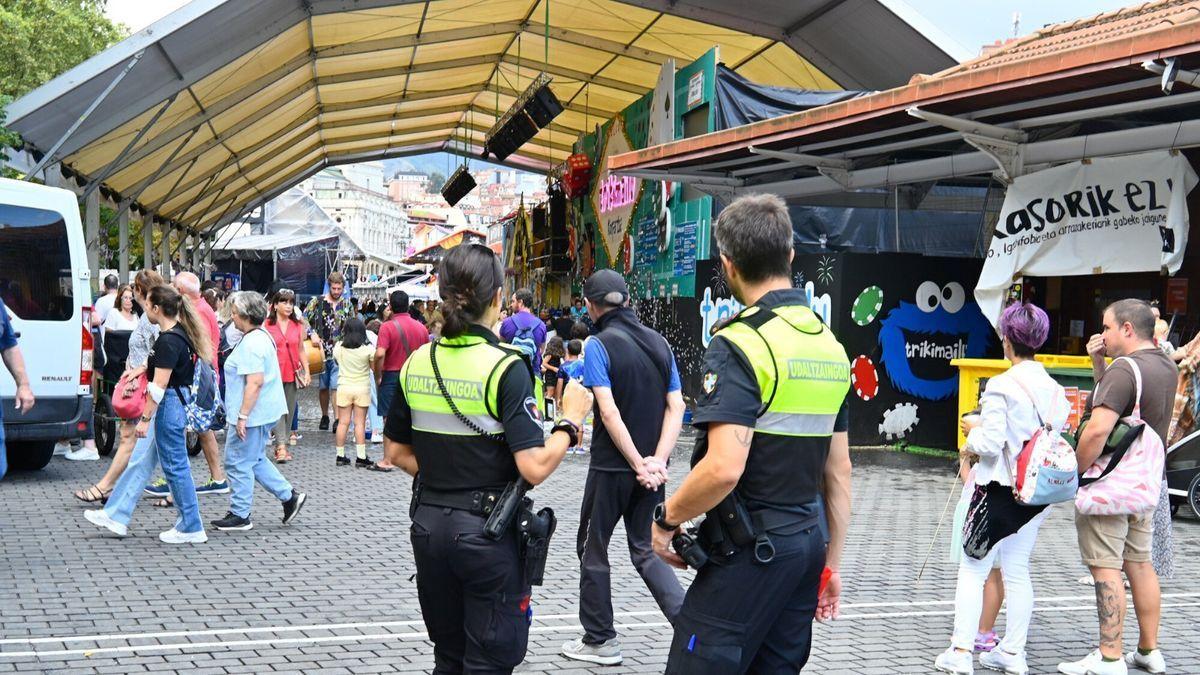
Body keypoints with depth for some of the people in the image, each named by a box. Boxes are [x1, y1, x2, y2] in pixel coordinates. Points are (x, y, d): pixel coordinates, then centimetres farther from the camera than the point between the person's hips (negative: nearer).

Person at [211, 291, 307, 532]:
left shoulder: (251, 343, -20)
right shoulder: (263, 336, 14)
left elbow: (255, 382, -26)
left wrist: (242, 416, -25)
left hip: (253, 413, -11)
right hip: (265, 412, 11)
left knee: (238, 462, -1)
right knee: (255, 460, 20)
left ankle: (239, 515, 7)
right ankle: (289, 496, 19)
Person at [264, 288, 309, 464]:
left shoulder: (298, 326, 11)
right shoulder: (266, 325, 1)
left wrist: (307, 371, 8)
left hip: (292, 373, 4)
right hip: (274, 372, -4)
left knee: (289, 411, 6)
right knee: (278, 409, -13)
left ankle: (282, 446, 14)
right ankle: (281, 446, -19)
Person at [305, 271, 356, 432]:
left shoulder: (347, 305, 7)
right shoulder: (317, 302, 1)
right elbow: (303, 319, -3)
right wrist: (312, 334, -17)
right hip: (320, 350, 1)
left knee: (336, 386, -10)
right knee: (323, 386, 10)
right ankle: (324, 416, 24)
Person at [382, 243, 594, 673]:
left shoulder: (417, 363, 1)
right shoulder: (505, 367, -16)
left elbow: (396, 452, 10)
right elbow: (534, 467, -21)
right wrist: (570, 422, -6)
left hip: (429, 526, 6)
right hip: (488, 532, -5)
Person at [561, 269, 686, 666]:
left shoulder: (599, 345, -11)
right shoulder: (658, 343, 7)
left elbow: (609, 411, -19)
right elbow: (676, 407, 1)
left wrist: (639, 463, -16)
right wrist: (658, 460, -7)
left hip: (612, 467, -5)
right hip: (651, 467, 6)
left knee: (593, 549, 11)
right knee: (645, 549, 15)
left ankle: (600, 641, 19)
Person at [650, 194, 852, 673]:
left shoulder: (740, 345, -15)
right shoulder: (830, 344, 11)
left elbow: (724, 467, -26)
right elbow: (839, 471, 15)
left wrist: (666, 519, -10)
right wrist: (831, 564, 21)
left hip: (749, 552, -8)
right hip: (808, 544, 8)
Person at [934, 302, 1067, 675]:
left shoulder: (1001, 385, -16)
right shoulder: (1055, 389, 3)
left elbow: (991, 444, -18)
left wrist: (973, 431, 1)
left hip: (1000, 489, -6)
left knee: (973, 569, 2)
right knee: (1018, 570, 15)